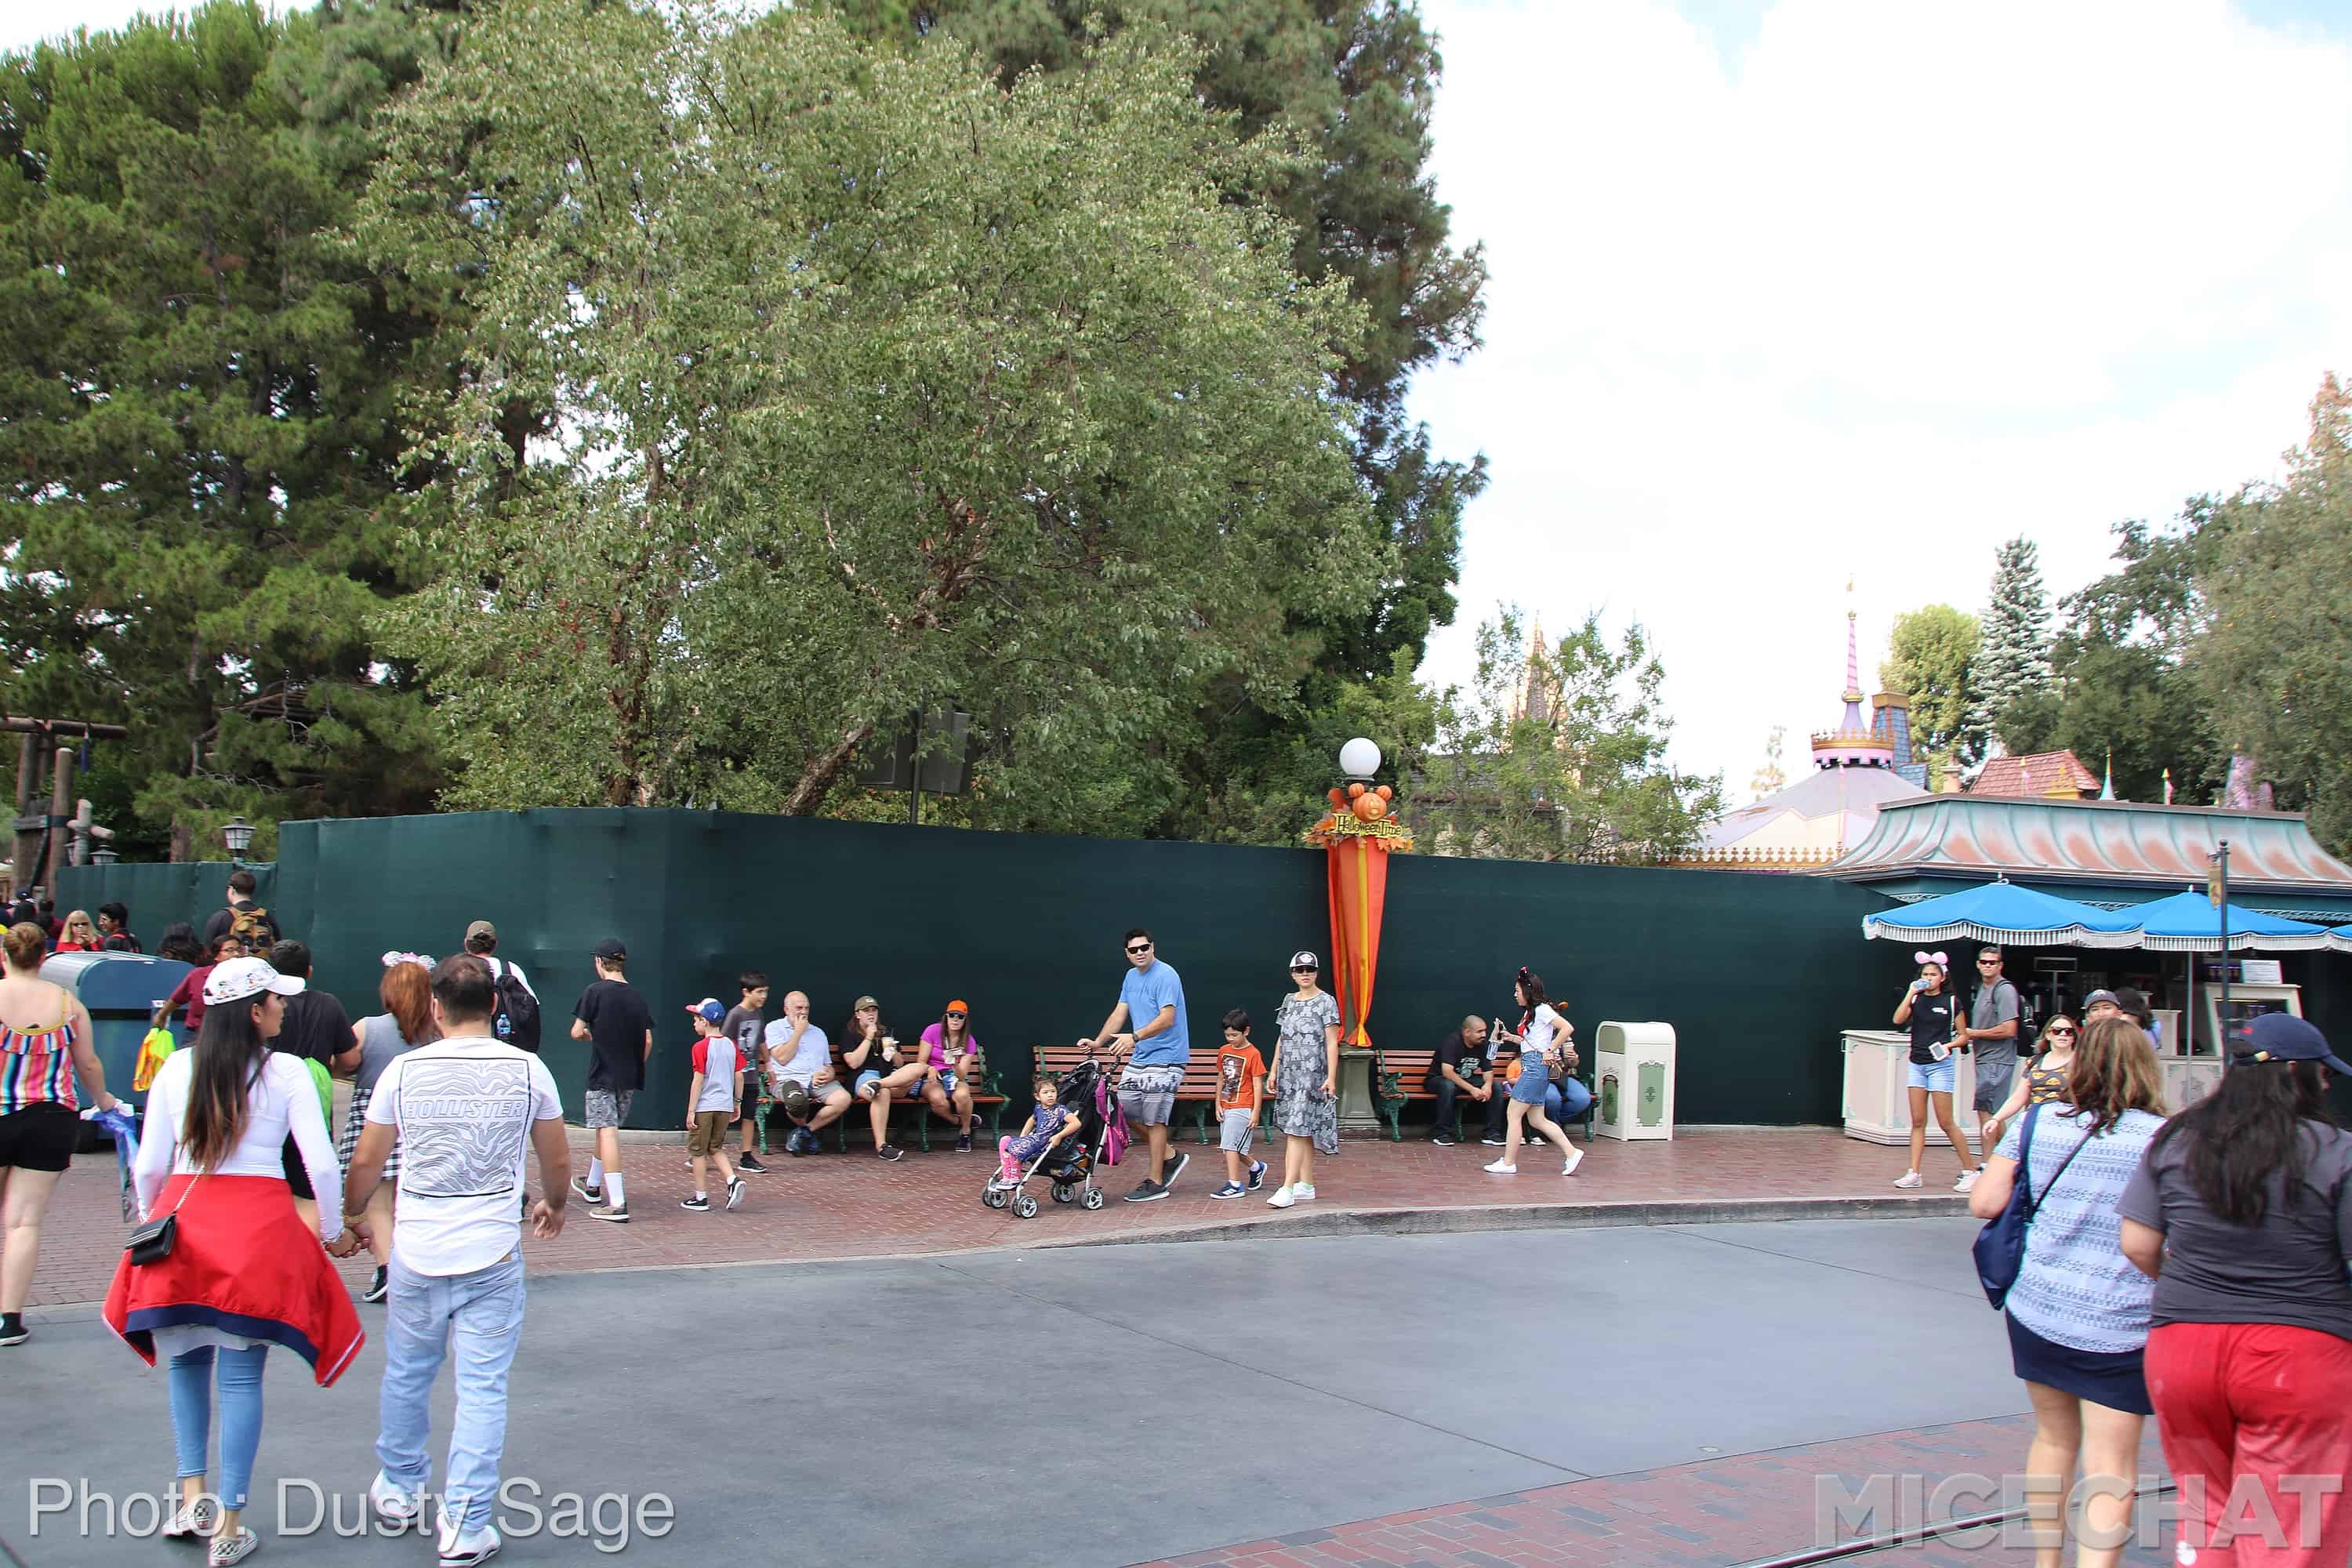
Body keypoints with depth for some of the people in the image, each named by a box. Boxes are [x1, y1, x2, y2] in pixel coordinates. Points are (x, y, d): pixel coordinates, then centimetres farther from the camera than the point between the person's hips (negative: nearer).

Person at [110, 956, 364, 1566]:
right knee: (241, 1376, 4)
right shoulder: (286, 1072, -5)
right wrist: (331, 1233, 8)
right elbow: (322, 1165, -6)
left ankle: (192, 1493, 13)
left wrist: (148, 1222, 23)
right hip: (260, 1225, -3)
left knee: (186, 1362, 21)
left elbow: (148, 1165, 5)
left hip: (183, 1218, 3)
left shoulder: (176, 1069, 3)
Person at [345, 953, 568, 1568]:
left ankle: (399, 1492, 38)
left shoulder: (405, 1070, -4)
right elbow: (558, 1161, 4)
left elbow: (366, 1162, 3)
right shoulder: (527, 1070, -5)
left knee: (406, 1375, 20)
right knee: (482, 1388, 5)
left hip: (416, 1251, 2)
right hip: (493, 1254, -1)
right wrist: (553, 1206, 25)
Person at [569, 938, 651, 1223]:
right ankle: (593, 1185, 41)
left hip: (602, 1075, -6)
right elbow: (648, 1041, 3)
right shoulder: (638, 996, 5)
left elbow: (576, 1032, -9)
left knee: (607, 1133, -8)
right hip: (630, 1077, 6)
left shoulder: (595, 991, -10)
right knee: (608, 1130, 22)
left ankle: (618, 1204, -15)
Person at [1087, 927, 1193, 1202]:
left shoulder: (1166, 976, -14)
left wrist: (1134, 1037, -34)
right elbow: (1120, 1013, 14)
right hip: (1139, 1057, 9)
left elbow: (1167, 1018, -24)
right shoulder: (1131, 976, 13)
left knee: (1154, 1118, -6)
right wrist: (1098, 1042, 4)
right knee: (1125, 1110, 9)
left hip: (1165, 1058, -9)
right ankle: (1170, 1156, 23)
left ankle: (1155, 1183, 3)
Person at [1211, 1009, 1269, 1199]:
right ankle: (1256, 1167, 35)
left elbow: (1258, 1085, -9)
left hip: (1242, 1108, -7)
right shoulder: (1223, 1051, 9)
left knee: (1230, 1145, -12)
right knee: (1231, 1147, 12)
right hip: (1226, 1107, 7)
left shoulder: (1253, 1054, -10)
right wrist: (1218, 1104, 10)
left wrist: (1255, 1112, -12)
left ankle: (1234, 1185, -6)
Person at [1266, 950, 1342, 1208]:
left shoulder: (1326, 1002, -4)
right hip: (1289, 1074, 6)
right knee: (1303, 1131, 11)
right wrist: (1273, 1070, 14)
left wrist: (1331, 1077, -14)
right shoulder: (1289, 1001, 13)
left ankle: (1288, 1189, -17)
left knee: (1297, 1129, -13)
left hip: (1312, 1074, -6)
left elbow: (1332, 1043, -8)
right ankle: (1306, 1185, 17)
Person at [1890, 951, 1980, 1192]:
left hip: (1941, 1064, -4)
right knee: (1918, 1122, 4)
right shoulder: (1916, 1000, 7)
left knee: (1946, 1122, -5)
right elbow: (1898, 1020, -10)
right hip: (1917, 1064, 4)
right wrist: (1911, 993, -12)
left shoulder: (1950, 1001, -1)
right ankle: (1914, 1174, 5)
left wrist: (1949, 1045, -15)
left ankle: (1970, 1170, 7)